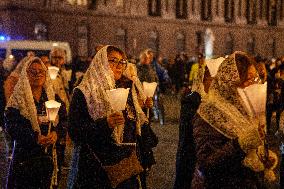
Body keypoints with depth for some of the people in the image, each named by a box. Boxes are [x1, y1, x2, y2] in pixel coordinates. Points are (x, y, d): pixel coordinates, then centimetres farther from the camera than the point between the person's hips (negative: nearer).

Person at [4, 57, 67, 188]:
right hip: (24, 154, -3)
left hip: (48, 154, 3)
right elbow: (11, 126, -10)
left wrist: (55, 133, -17)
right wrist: (35, 137, -21)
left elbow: (63, 119, 4)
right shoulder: (18, 98, -2)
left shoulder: (52, 97, 10)